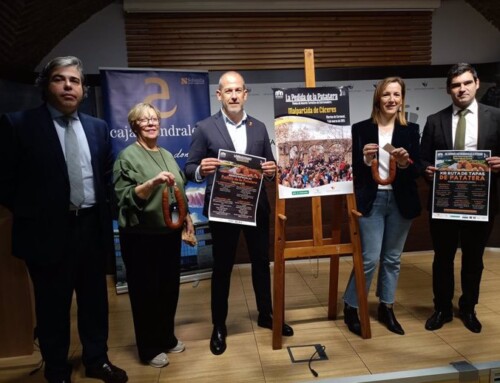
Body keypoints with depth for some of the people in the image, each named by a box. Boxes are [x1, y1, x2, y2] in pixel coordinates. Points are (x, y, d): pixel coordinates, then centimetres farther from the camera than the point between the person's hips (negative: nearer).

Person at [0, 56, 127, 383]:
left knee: (95, 300, 17)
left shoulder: (98, 127, 7)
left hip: (92, 227, 4)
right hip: (48, 231, -4)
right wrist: (31, 215, -4)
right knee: (53, 306, 12)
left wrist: (104, 210, 5)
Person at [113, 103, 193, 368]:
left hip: (169, 232, 6)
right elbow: (125, 197, -15)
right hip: (141, 236, -6)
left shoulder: (167, 155, 11)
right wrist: (152, 182, -28)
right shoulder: (127, 156, -8)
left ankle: (167, 337, 35)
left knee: (170, 287, 15)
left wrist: (187, 218, 14)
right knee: (145, 291, 7)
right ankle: (149, 349, 24)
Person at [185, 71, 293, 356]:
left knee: (262, 262, 15)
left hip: (256, 207, 3)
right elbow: (190, 169, -4)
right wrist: (202, 170, -26)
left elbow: (269, 165, 9)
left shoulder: (259, 127, 6)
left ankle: (266, 314, 35)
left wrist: (272, 170, -13)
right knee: (222, 267, 9)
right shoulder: (205, 128, -4)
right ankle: (219, 326, 26)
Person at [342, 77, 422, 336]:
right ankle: (351, 307, 16)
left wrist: (405, 163, -18)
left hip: (400, 201, 3)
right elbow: (353, 169, -2)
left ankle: (386, 308, 30)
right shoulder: (361, 129, -2)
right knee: (370, 258, -4)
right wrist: (365, 159, -21)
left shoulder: (411, 130, 5)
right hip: (371, 201, -3)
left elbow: (417, 171, 2)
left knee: (393, 258, 13)